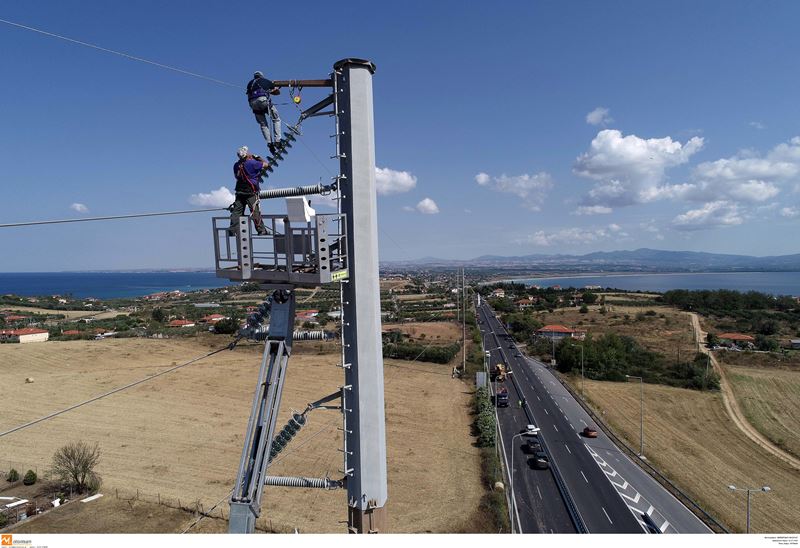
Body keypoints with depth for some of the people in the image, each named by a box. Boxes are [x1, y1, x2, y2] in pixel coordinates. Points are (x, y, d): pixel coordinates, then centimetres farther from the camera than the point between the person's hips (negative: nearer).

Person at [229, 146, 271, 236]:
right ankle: (261, 230, 2)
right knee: (255, 211, -2)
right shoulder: (252, 163, -12)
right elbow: (265, 164, -3)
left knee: (237, 211, 6)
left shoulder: (236, 165, 7)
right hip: (251, 192, -5)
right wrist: (257, 158, 11)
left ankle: (232, 230, 5)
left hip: (239, 191, 5)